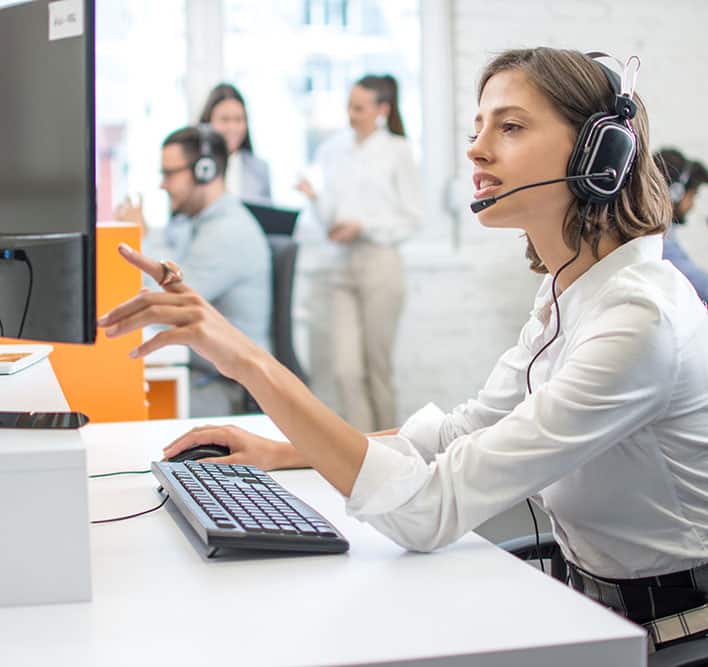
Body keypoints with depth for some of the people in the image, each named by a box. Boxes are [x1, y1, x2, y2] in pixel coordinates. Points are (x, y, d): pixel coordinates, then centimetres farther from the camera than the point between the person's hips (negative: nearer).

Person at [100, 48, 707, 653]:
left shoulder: (642, 318, -26)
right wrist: (282, 451, 4)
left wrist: (251, 363, -35)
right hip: (597, 609, 7)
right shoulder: (564, 294, 3)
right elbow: (465, 431, 12)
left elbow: (430, 512, -30)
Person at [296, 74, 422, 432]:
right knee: (346, 369, -4)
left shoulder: (397, 151, -1)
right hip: (343, 265, 4)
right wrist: (315, 197, -8)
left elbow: (411, 218, -2)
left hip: (380, 263, -4)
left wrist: (363, 226, -11)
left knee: (378, 368, 4)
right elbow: (330, 218, 11)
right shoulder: (332, 150, 11)